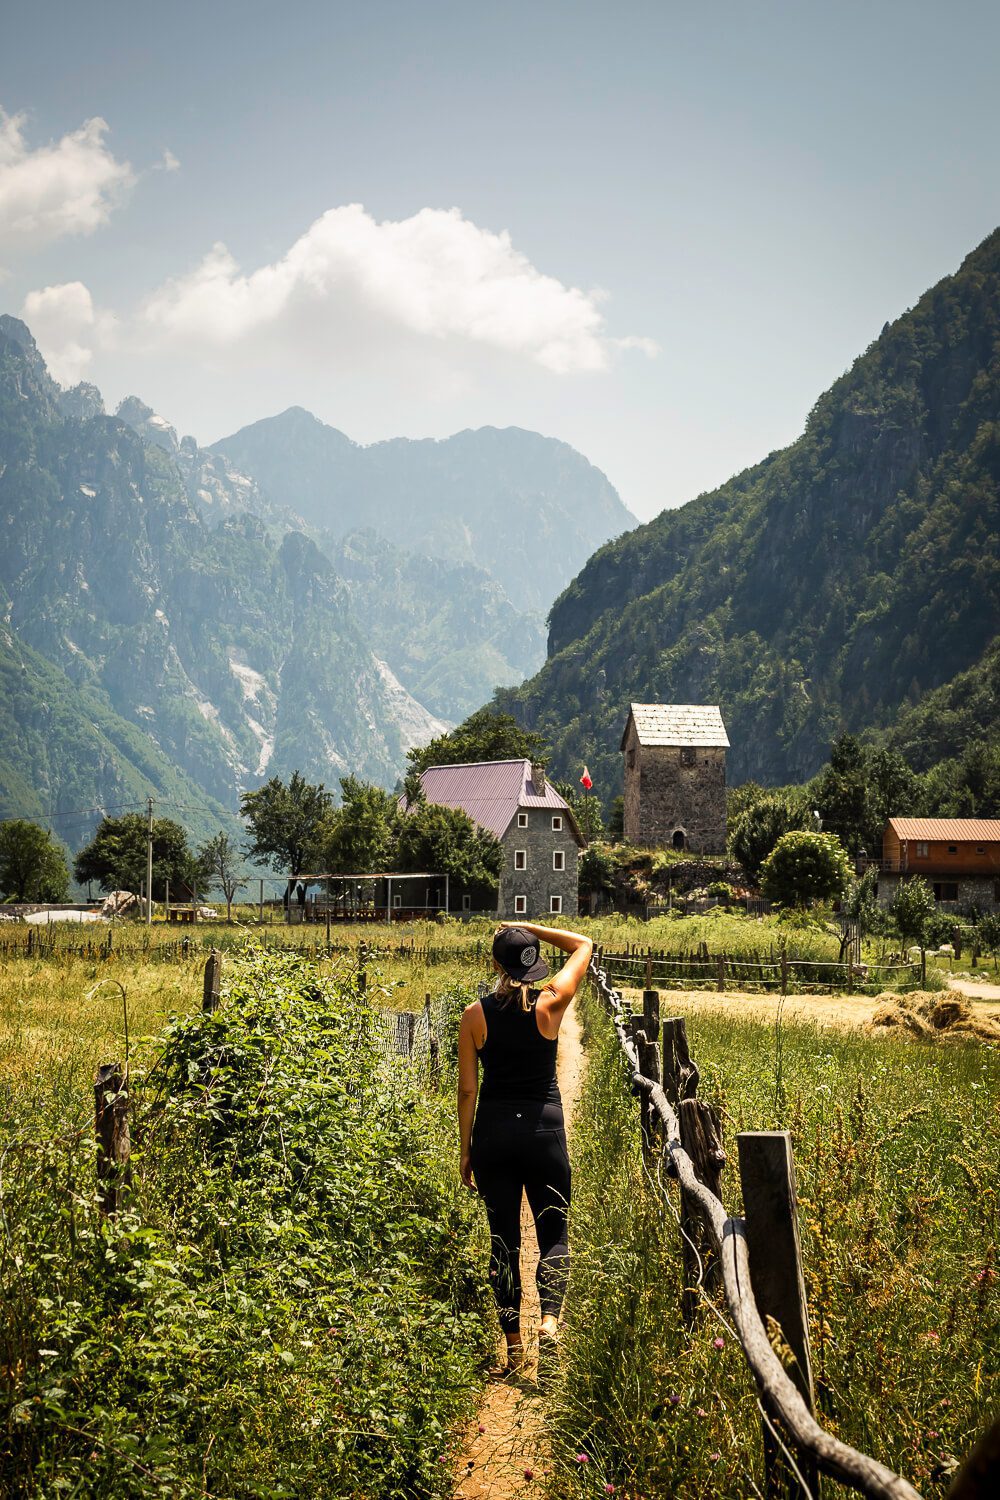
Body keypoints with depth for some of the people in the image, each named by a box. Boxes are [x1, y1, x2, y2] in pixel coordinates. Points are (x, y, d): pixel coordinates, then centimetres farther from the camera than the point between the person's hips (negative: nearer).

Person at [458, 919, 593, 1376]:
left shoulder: (475, 1015, -4)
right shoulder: (551, 1004, -6)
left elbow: (467, 1089, -1)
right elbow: (584, 945, 9)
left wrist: (465, 1149, 8)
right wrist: (530, 928, 7)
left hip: (492, 1132, 1)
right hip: (544, 1129, -1)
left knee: (503, 1237, 10)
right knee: (553, 1233, 8)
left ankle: (513, 1342, 11)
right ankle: (549, 1320, -15)